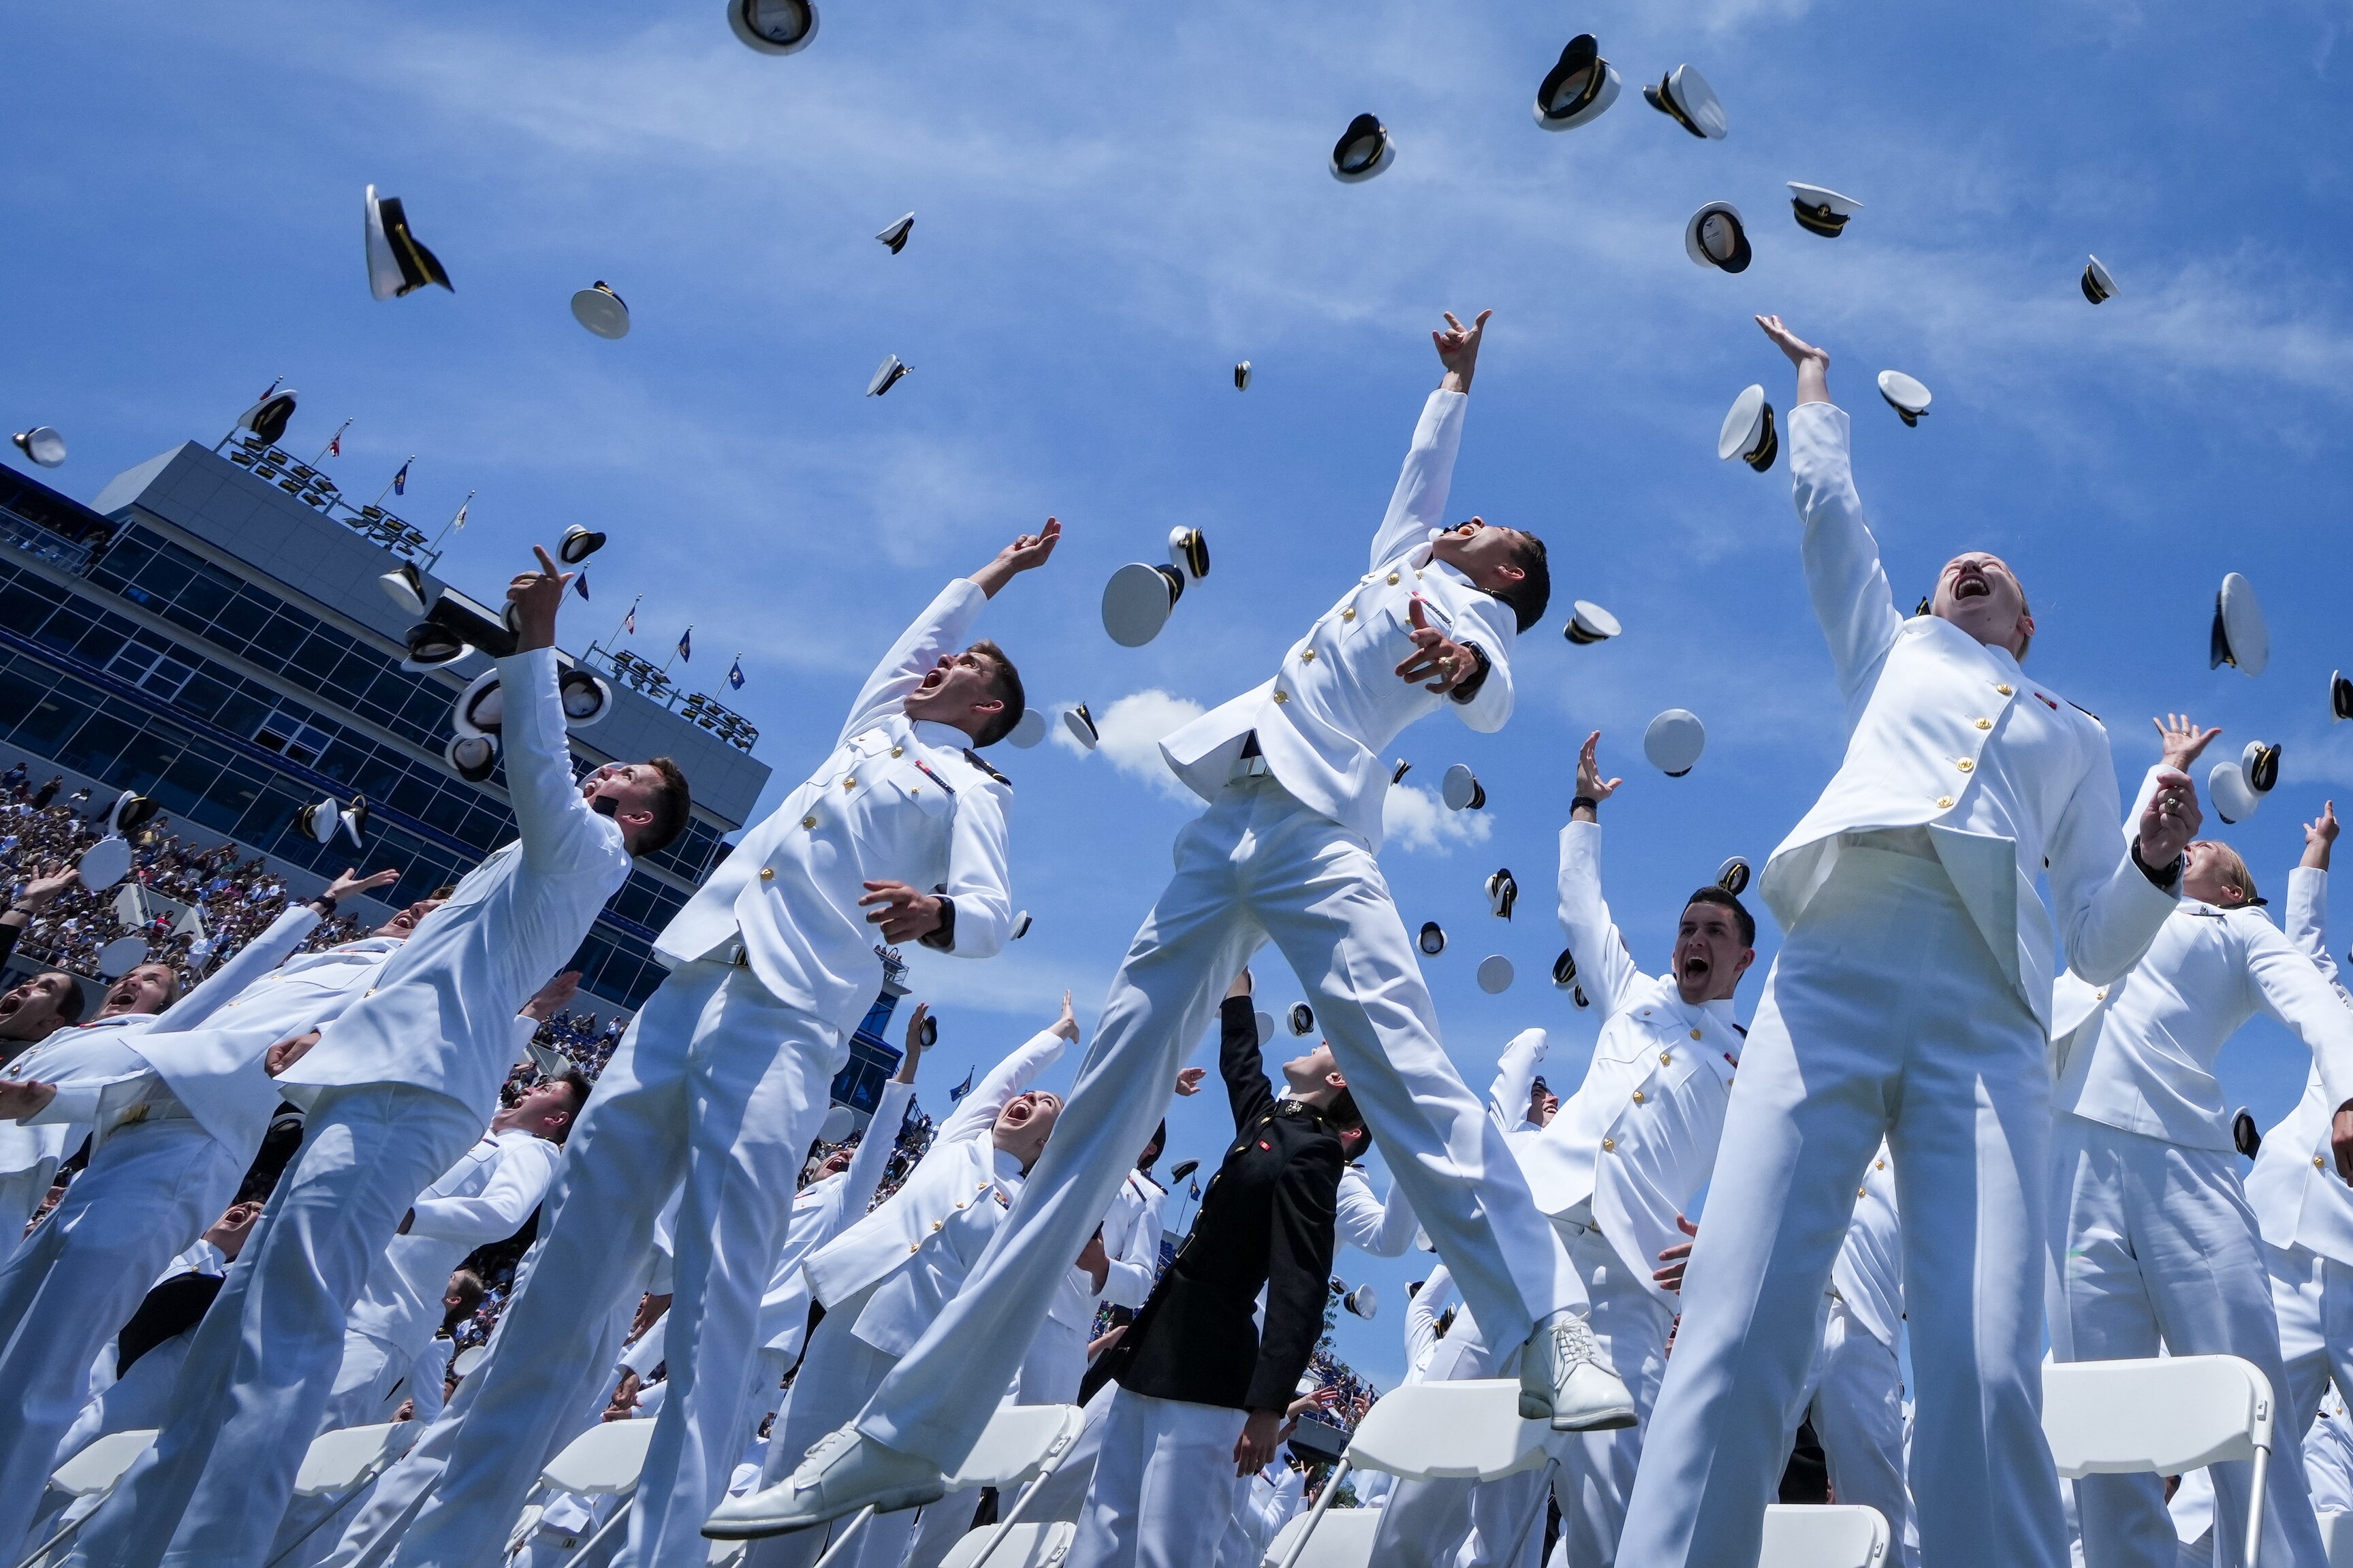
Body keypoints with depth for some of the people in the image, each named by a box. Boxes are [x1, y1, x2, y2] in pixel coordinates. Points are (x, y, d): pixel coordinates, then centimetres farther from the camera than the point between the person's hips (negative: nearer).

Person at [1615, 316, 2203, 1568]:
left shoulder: (2076, 736, 31)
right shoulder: (1893, 651, 32)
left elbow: (2098, 947, 23)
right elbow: (1825, 500, 36)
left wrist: (2158, 862, 5)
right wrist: (1814, 378, 49)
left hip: (1987, 1016, 1)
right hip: (1832, 972, -1)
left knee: (1987, 1374, -17)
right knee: (1739, 1333, -16)